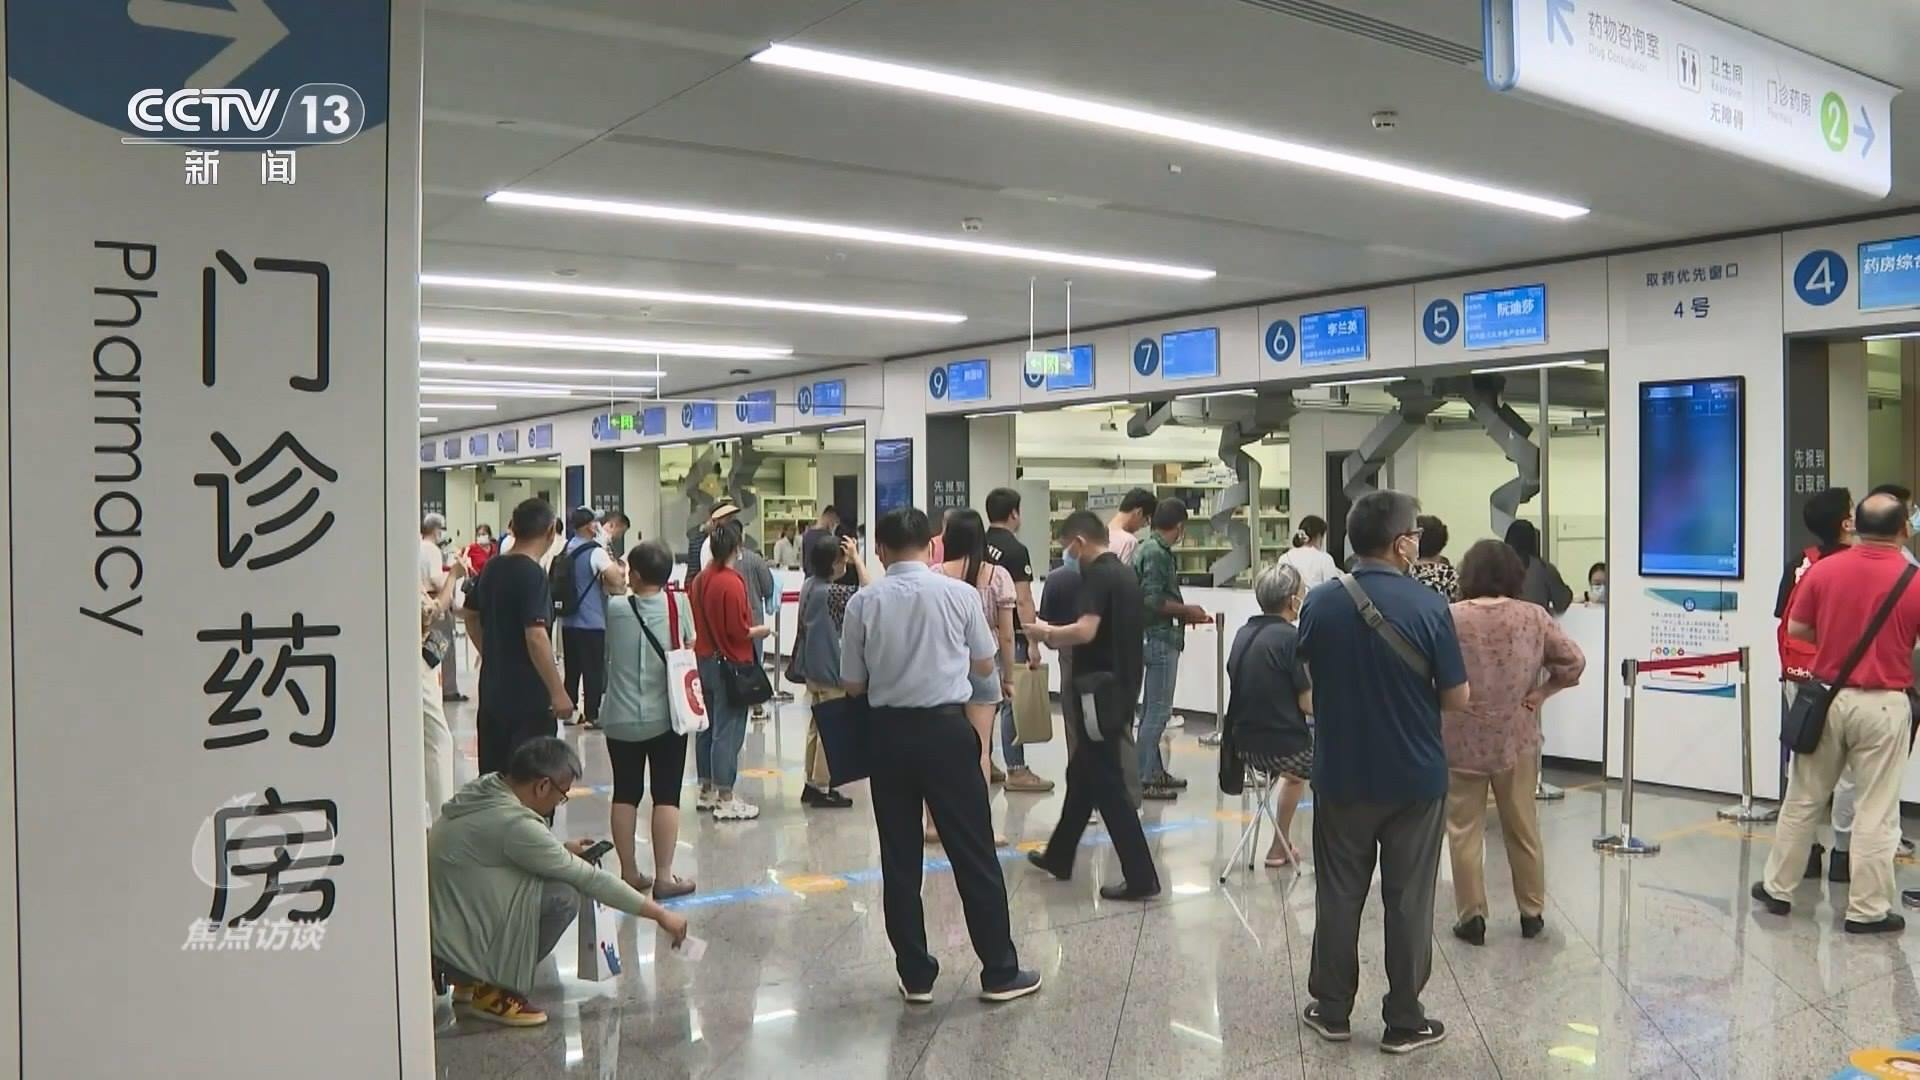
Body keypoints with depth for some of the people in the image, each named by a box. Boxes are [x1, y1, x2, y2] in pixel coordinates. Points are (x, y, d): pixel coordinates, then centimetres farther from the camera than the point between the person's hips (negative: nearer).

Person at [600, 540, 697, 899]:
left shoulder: (615, 608, -8)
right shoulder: (679, 604, -8)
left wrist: (618, 588, 18)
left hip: (621, 719, 1)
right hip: (666, 718, -1)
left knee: (625, 794, 11)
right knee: (666, 796, 3)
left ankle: (629, 872, 17)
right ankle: (664, 876, 4)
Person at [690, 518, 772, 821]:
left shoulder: (700, 580, 6)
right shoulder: (732, 583, -18)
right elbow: (739, 631, -19)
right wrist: (762, 630, -2)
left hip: (705, 659, 8)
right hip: (729, 664, -8)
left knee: (708, 727, 16)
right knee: (728, 731, -3)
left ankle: (706, 791, 26)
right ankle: (725, 801, 2)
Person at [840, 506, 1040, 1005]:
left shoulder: (863, 603, -3)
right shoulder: (959, 594, -5)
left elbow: (853, 684, 2)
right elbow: (985, 665, 6)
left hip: (888, 733, 1)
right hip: (946, 729, -1)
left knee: (900, 858, 10)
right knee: (973, 853, 7)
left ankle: (915, 975, 17)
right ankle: (999, 972, 15)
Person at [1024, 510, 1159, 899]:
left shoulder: (1098, 576, -15)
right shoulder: (1125, 574, 13)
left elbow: (1086, 630, -28)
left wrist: (1049, 632, -11)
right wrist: (1063, 640, 19)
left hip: (1102, 691, -10)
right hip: (1121, 688, 10)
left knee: (1107, 783, -4)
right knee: (1081, 774, 20)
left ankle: (1140, 877, -2)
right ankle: (1059, 855, 33)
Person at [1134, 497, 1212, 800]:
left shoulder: (1145, 548, 13)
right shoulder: (1157, 553, -16)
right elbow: (1153, 601, -23)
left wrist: (1185, 614, 18)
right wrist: (1186, 611, -11)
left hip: (1154, 637, 11)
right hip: (1160, 638, -11)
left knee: (1151, 708, 16)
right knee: (1157, 710, -6)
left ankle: (1155, 771, 25)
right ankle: (1144, 779, -3)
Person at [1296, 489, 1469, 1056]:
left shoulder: (1320, 602, -7)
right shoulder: (1429, 606, -16)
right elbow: (1457, 698, -9)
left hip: (1340, 775, 2)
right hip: (1414, 777, -2)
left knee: (1338, 895, 14)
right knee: (1408, 901, 10)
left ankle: (1332, 1010, 25)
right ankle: (1404, 1022, 19)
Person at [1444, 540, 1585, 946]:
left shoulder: (1450, 618, -10)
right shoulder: (1534, 617, -4)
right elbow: (1574, 660, -3)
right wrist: (1541, 692, 4)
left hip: (1462, 741, -2)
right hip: (1517, 740, 3)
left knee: (1465, 830, 7)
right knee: (1523, 828, 15)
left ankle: (1471, 916, 10)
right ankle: (1532, 912, 26)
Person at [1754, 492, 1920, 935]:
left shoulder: (1823, 570, -5)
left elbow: (1795, 628, 3)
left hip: (1827, 696, 3)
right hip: (1883, 704, -3)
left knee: (1802, 800, 14)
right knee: (1875, 812, 5)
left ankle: (1777, 888, 24)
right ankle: (1867, 910, 12)